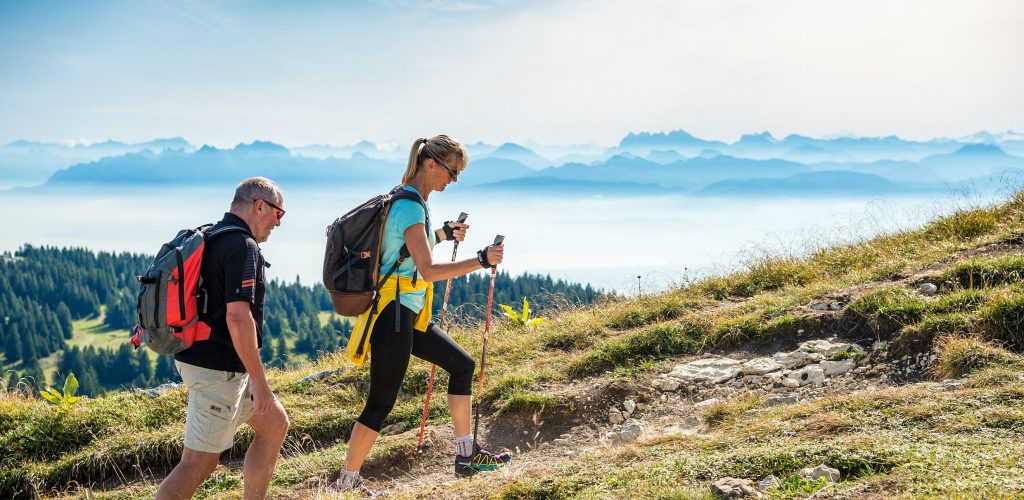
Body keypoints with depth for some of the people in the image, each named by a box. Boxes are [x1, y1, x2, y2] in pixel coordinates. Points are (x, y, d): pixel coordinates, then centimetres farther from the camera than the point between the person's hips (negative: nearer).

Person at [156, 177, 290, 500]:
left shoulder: (208, 239, 13)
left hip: (203, 359, 10)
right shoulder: (242, 246, -18)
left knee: (275, 424, 19)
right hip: (218, 369, -10)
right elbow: (238, 318, -25)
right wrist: (259, 381, -21)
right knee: (200, 463, -7)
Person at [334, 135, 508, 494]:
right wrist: (480, 261, -27)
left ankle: (466, 454, 18)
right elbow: (428, 271, -25)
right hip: (393, 316, -11)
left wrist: (443, 234, 24)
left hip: (408, 315, 11)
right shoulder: (410, 207, -18)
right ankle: (346, 483, 8)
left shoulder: (409, 201, 13)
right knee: (381, 403, -3)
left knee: (461, 365, 13)